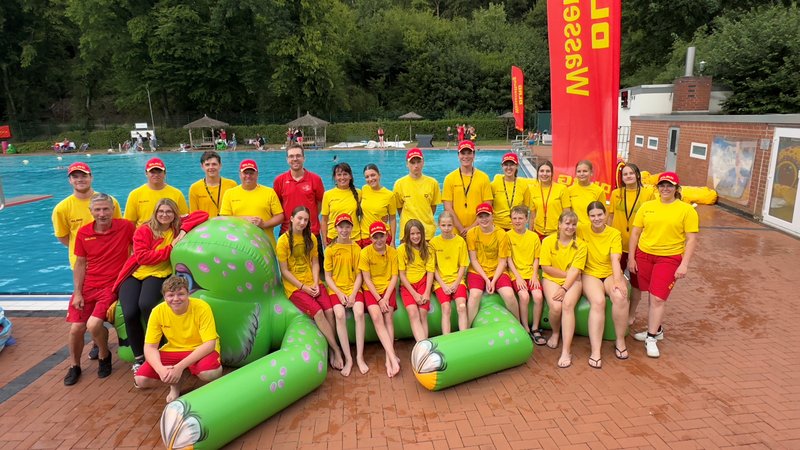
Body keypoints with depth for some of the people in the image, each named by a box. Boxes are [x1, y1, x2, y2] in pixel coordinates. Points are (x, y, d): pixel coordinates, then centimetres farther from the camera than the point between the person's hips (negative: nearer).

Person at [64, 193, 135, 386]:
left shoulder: (125, 227, -6)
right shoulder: (83, 232, 3)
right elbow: (80, 264, 7)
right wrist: (77, 293, 1)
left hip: (112, 285, -3)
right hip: (88, 286, 4)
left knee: (94, 324, -21)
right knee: (76, 328, -5)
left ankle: (104, 356, 12)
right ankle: (74, 366, 24)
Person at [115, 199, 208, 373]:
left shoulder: (177, 228, 5)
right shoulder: (144, 230, -1)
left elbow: (203, 214, -2)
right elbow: (142, 257, -12)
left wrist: (184, 230, -15)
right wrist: (170, 249, -15)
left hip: (158, 274, 0)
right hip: (134, 274, 1)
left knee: (145, 305, -31)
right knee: (130, 313, -21)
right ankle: (138, 357, 0)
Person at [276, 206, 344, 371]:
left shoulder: (311, 238, 9)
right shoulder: (283, 240, -6)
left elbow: (315, 263, 8)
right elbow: (284, 271, -7)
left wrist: (315, 283, -8)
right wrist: (303, 287, -13)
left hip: (313, 283, 4)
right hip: (294, 286, -4)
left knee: (329, 311, -21)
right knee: (318, 312, -25)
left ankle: (331, 351, -8)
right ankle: (337, 349, -13)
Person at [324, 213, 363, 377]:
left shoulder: (356, 248, 5)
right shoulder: (330, 249, 3)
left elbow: (359, 275, 4)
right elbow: (328, 276, 2)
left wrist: (353, 294, -10)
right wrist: (340, 294, -11)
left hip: (353, 289, 1)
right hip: (336, 289, -1)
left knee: (359, 312, -27)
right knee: (340, 315, -29)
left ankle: (360, 356, -17)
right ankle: (348, 358, -20)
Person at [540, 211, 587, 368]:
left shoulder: (580, 245, -2)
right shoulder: (548, 241, -3)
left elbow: (575, 271, -10)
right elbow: (546, 267, -6)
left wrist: (564, 288, -22)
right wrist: (567, 273, -9)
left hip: (572, 281, 0)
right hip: (551, 279, 0)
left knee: (568, 305, -28)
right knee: (556, 307, -27)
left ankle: (566, 351, -26)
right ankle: (555, 332, 9)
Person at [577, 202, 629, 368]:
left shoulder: (615, 234, -2)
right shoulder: (582, 229, -2)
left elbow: (615, 259, -12)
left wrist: (618, 281, -28)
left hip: (611, 274, 1)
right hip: (590, 274, -1)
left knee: (620, 297, -32)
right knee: (598, 301, -32)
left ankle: (620, 341, -10)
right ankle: (595, 351, -30)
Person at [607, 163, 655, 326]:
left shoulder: (648, 193, -5)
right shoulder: (616, 193, 2)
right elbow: (611, 216, 7)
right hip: (618, 243, 2)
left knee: (636, 281, 11)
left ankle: (631, 314, 28)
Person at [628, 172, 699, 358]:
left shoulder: (687, 210, -3)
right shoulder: (647, 207, 4)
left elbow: (691, 239, -5)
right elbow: (635, 233, 6)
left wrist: (684, 264, -12)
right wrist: (631, 257, 3)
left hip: (669, 259, -3)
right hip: (644, 255, 3)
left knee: (658, 298, -6)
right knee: (652, 296, 13)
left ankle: (651, 338, 7)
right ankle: (656, 330, 31)